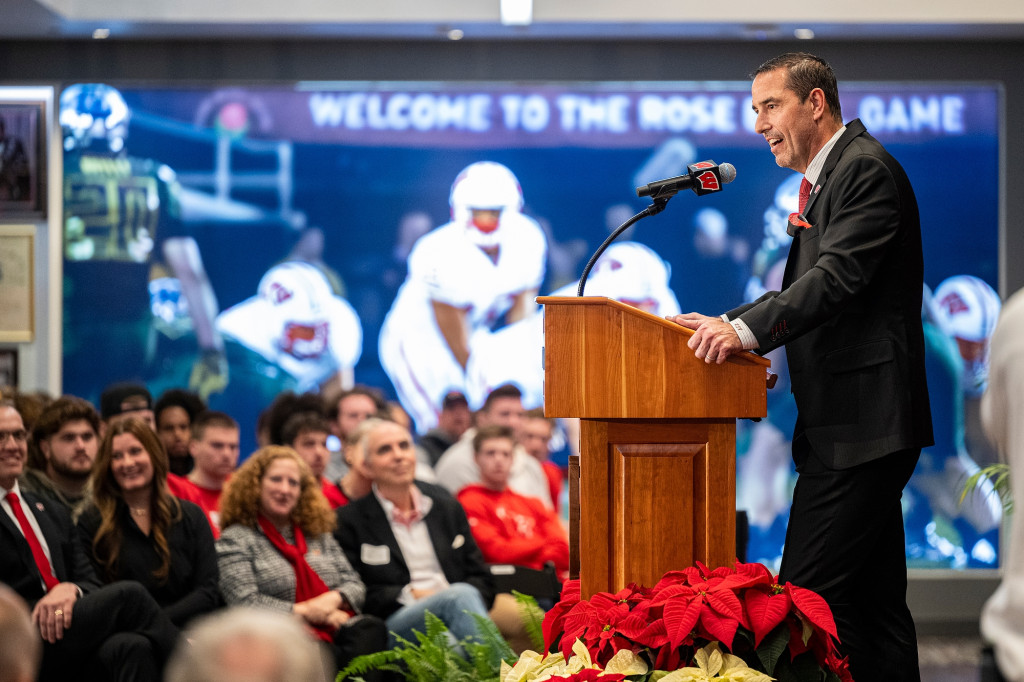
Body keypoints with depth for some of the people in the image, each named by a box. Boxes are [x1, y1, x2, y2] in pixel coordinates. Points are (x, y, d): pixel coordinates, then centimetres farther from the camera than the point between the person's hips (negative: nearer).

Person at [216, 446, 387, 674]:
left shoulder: (318, 535, 27)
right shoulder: (235, 540, 9)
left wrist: (334, 599, -4)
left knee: (372, 629, -33)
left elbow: (354, 584, 21)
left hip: (339, 629, 4)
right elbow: (245, 603, -5)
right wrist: (308, 612, -7)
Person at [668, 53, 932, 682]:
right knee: (874, 600, 11)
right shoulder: (824, 179, 21)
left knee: (805, 596, -14)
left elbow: (838, 278, -24)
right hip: (861, 425, 11)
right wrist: (726, 324, 10)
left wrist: (747, 329, -33)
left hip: (860, 425, -11)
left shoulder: (866, 168, -11)